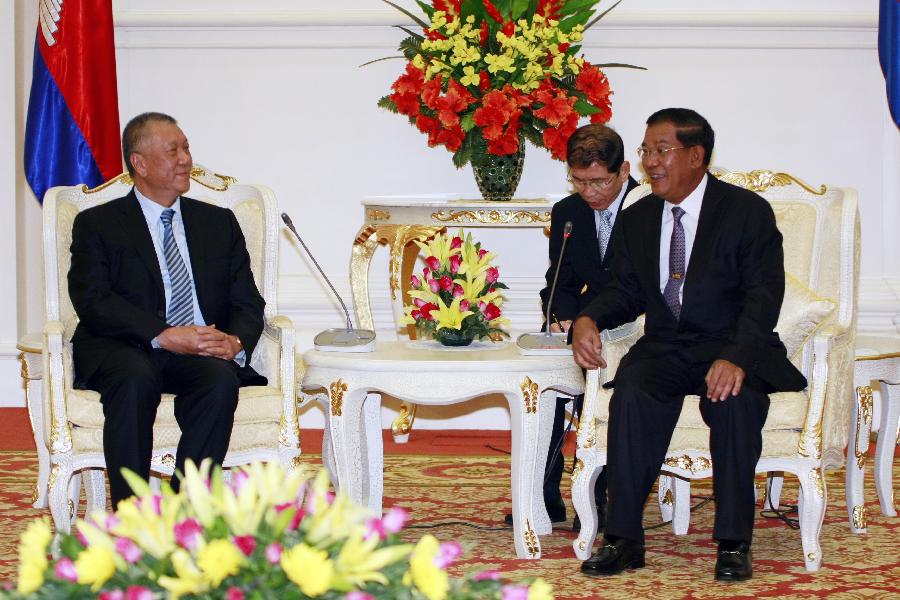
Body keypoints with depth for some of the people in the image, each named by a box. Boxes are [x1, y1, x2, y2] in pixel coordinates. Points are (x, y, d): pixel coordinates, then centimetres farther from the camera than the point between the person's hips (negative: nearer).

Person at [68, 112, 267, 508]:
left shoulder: (220, 223, 22)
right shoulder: (97, 224, 10)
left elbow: (247, 303, 14)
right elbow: (92, 301, -6)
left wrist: (236, 342, -11)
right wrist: (165, 336, -20)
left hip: (204, 354, 2)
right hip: (123, 352, -2)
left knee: (221, 381, -33)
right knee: (136, 379, -37)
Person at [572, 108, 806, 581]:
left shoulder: (748, 211, -2)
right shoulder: (636, 219, 14)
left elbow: (763, 294, -11)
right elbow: (625, 290, 15)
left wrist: (735, 358, -28)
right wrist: (588, 319, -10)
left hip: (730, 347, -3)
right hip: (663, 349, 3)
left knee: (734, 399, -36)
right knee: (631, 395, -30)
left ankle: (733, 542, -27)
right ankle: (623, 538, -27)